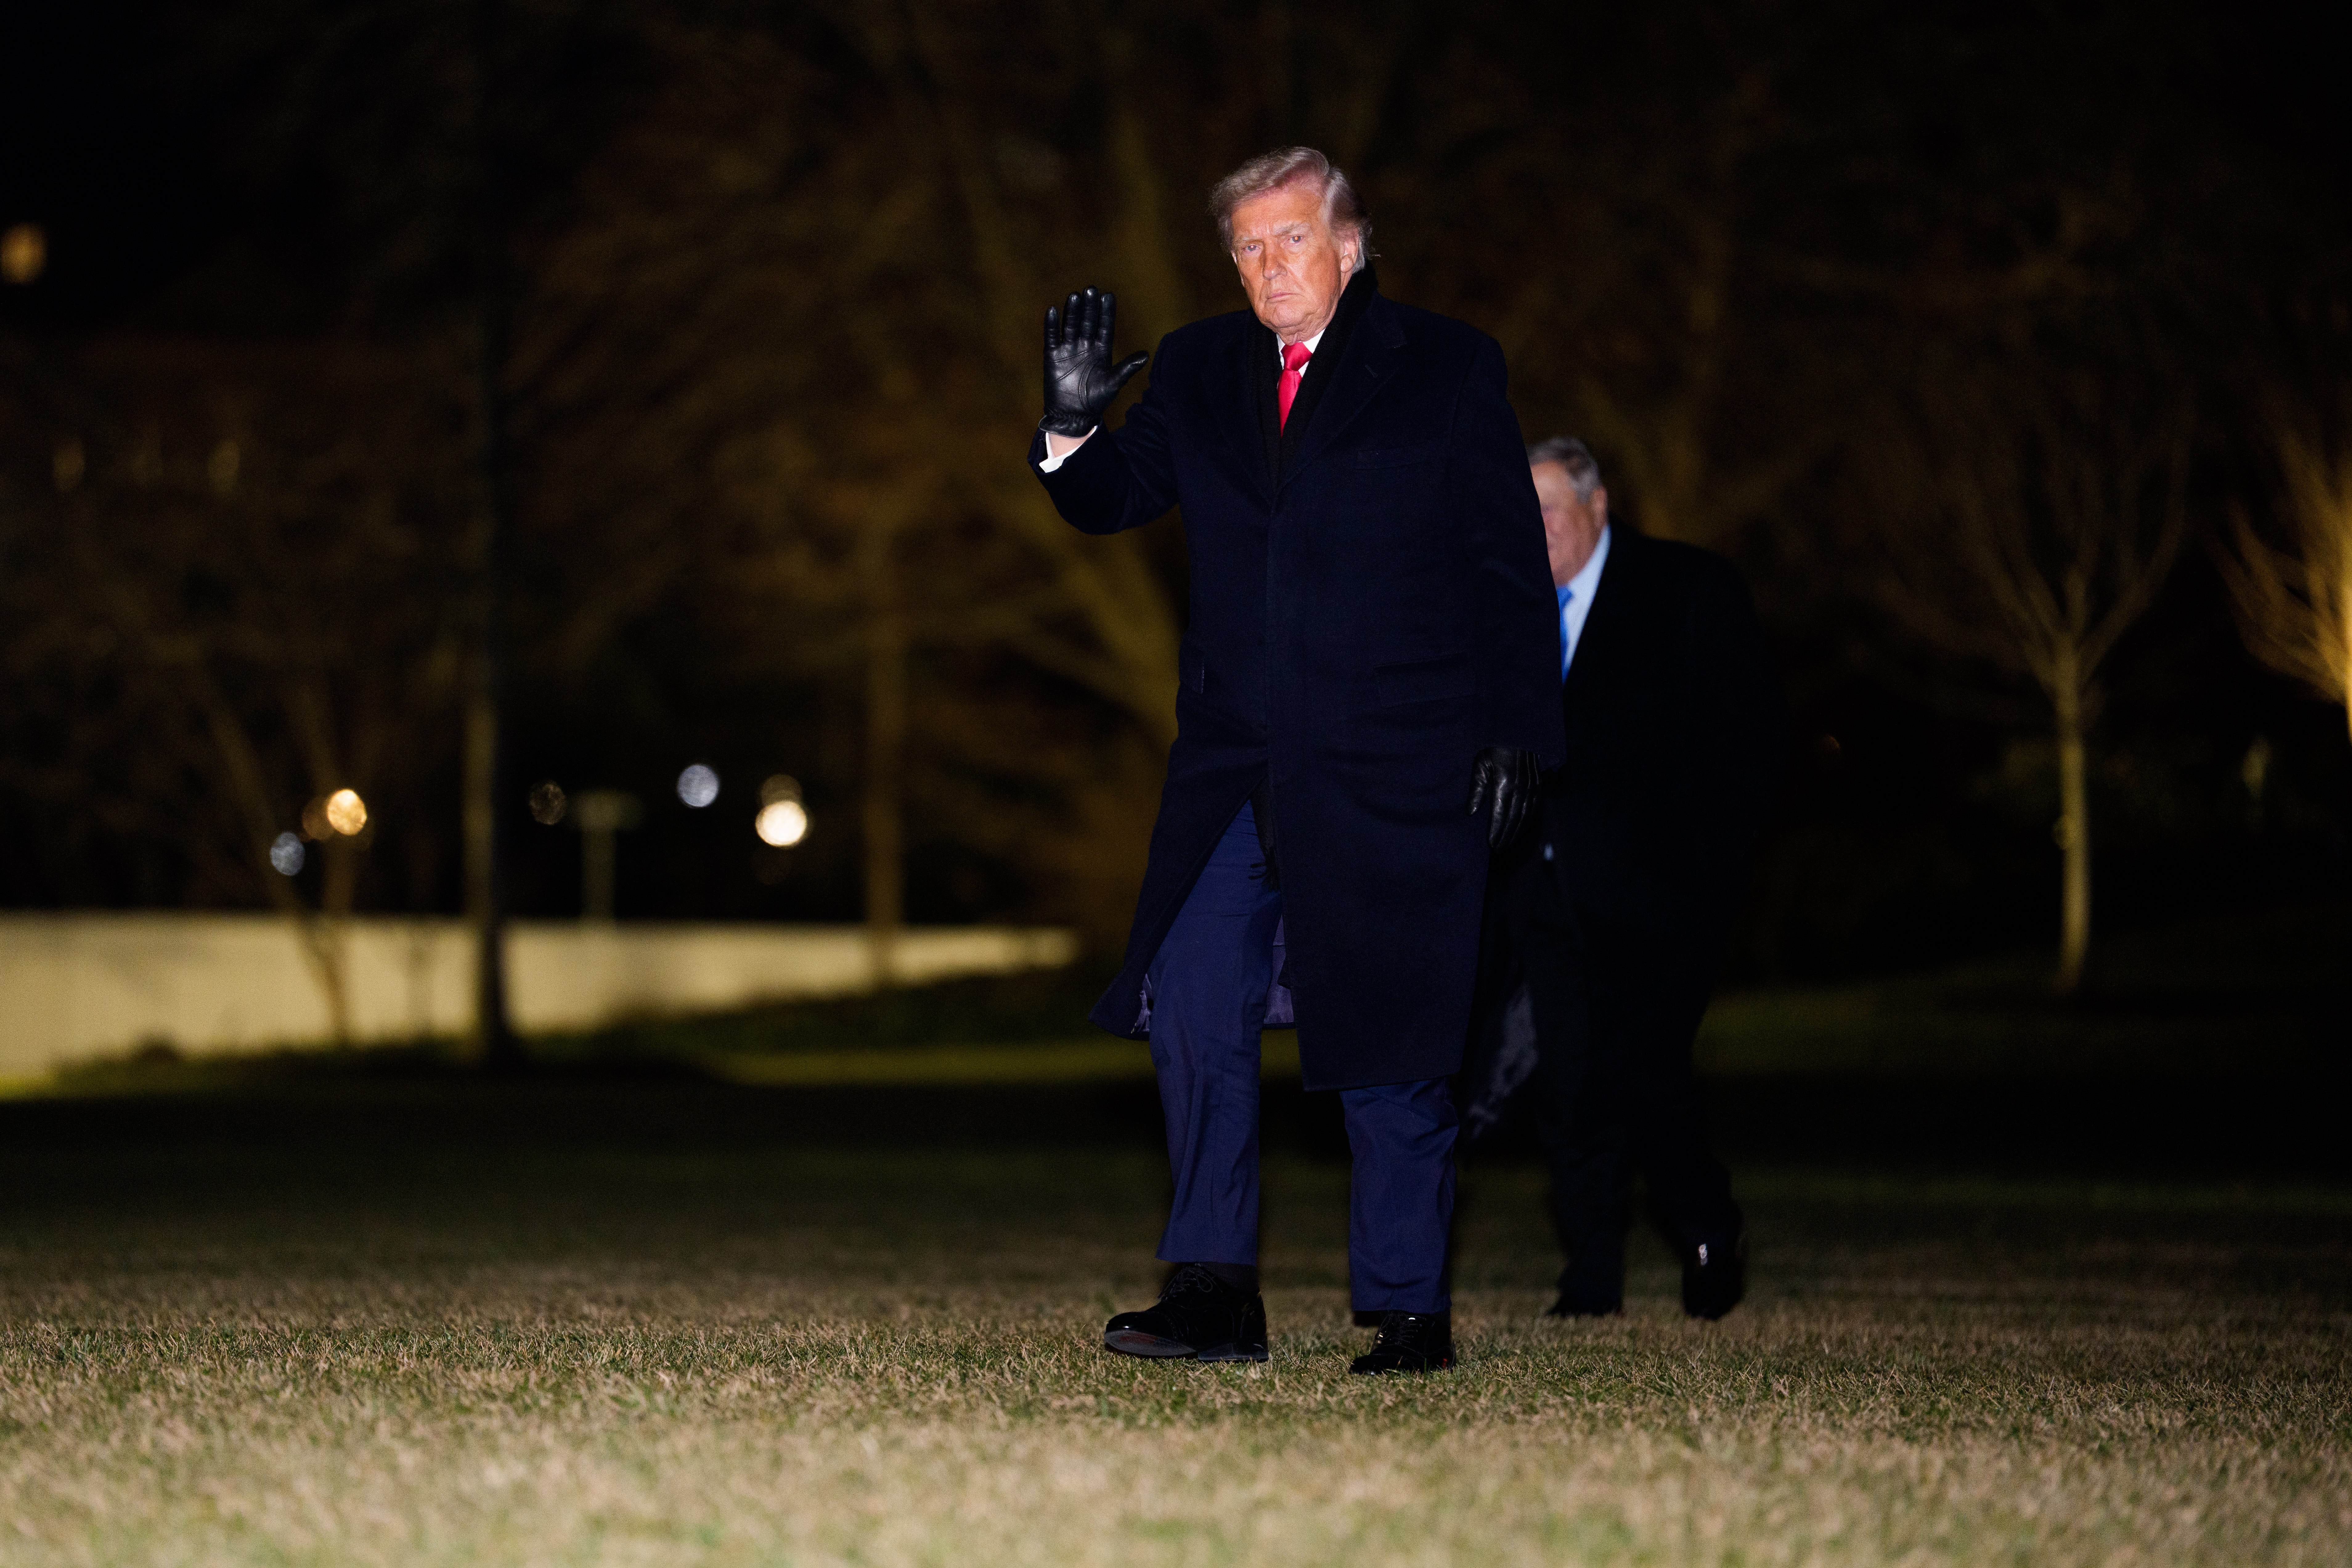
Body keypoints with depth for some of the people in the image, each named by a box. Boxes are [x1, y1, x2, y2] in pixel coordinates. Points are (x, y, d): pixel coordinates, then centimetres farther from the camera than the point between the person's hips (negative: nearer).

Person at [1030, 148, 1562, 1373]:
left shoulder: (1448, 371, 2)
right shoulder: (1198, 372, 12)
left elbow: (1513, 568, 1)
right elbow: (1110, 502, 9)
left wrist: (1519, 732, -6)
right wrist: (1074, 425, -12)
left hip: (1393, 772, -3)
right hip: (1237, 769, 4)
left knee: (1389, 1046, 1)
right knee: (1191, 1010, -7)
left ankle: (1408, 1309, 12)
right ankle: (1215, 1293, -1)